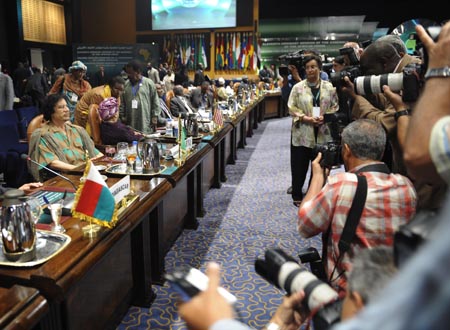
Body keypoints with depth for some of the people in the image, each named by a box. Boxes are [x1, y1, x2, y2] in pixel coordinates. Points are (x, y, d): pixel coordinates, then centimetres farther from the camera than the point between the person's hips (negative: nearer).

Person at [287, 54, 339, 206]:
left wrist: (324, 117, -13)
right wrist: (306, 118, -16)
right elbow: (292, 108, -2)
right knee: (299, 166, 5)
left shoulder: (329, 87, 5)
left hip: (323, 133, 2)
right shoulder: (298, 87, 0)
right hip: (302, 133, -1)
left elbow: (335, 107, 6)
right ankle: (297, 196, 20)